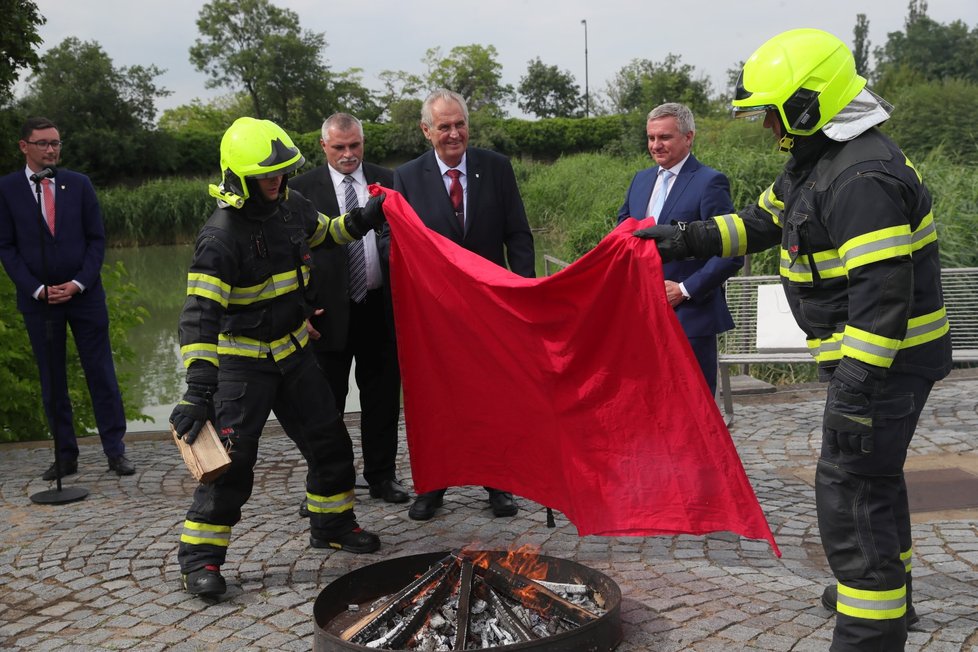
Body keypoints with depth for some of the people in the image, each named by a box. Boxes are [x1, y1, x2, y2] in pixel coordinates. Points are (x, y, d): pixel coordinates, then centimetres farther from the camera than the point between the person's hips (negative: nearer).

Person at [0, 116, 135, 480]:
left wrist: (78, 283, -9)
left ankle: (116, 451, 7)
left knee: (101, 373, 1)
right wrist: (38, 289, -9)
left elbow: (97, 238, 3)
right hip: (37, 298, 0)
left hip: (85, 294, 0)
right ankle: (65, 456, 14)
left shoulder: (79, 184, 3)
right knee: (52, 381, 6)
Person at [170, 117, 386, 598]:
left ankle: (332, 524, 35)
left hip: (294, 352, 7)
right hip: (243, 362, -7)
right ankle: (200, 557, 5)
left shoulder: (291, 207, -1)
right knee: (230, 461, -10)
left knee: (329, 443, 14)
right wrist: (198, 388, -38)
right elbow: (199, 314, -30)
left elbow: (324, 234, 23)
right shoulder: (221, 237, -23)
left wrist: (362, 220, 4)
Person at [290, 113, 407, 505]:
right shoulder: (302, 189, -1)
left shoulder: (386, 181, 7)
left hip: (381, 307, 2)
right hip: (329, 312, -2)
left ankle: (382, 476, 25)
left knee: (383, 398, 11)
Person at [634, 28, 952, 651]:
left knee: (849, 486, -8)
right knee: (875, 470, 24)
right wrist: (686, 239, 13)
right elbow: (760, 222, 21)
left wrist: (855, 390, -30)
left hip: (885, 358, -11)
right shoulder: (815, 161, 9)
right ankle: (887, 588, 43)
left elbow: (883, 295, -30)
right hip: (864, 354, 11)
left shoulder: (863, 179, -25)